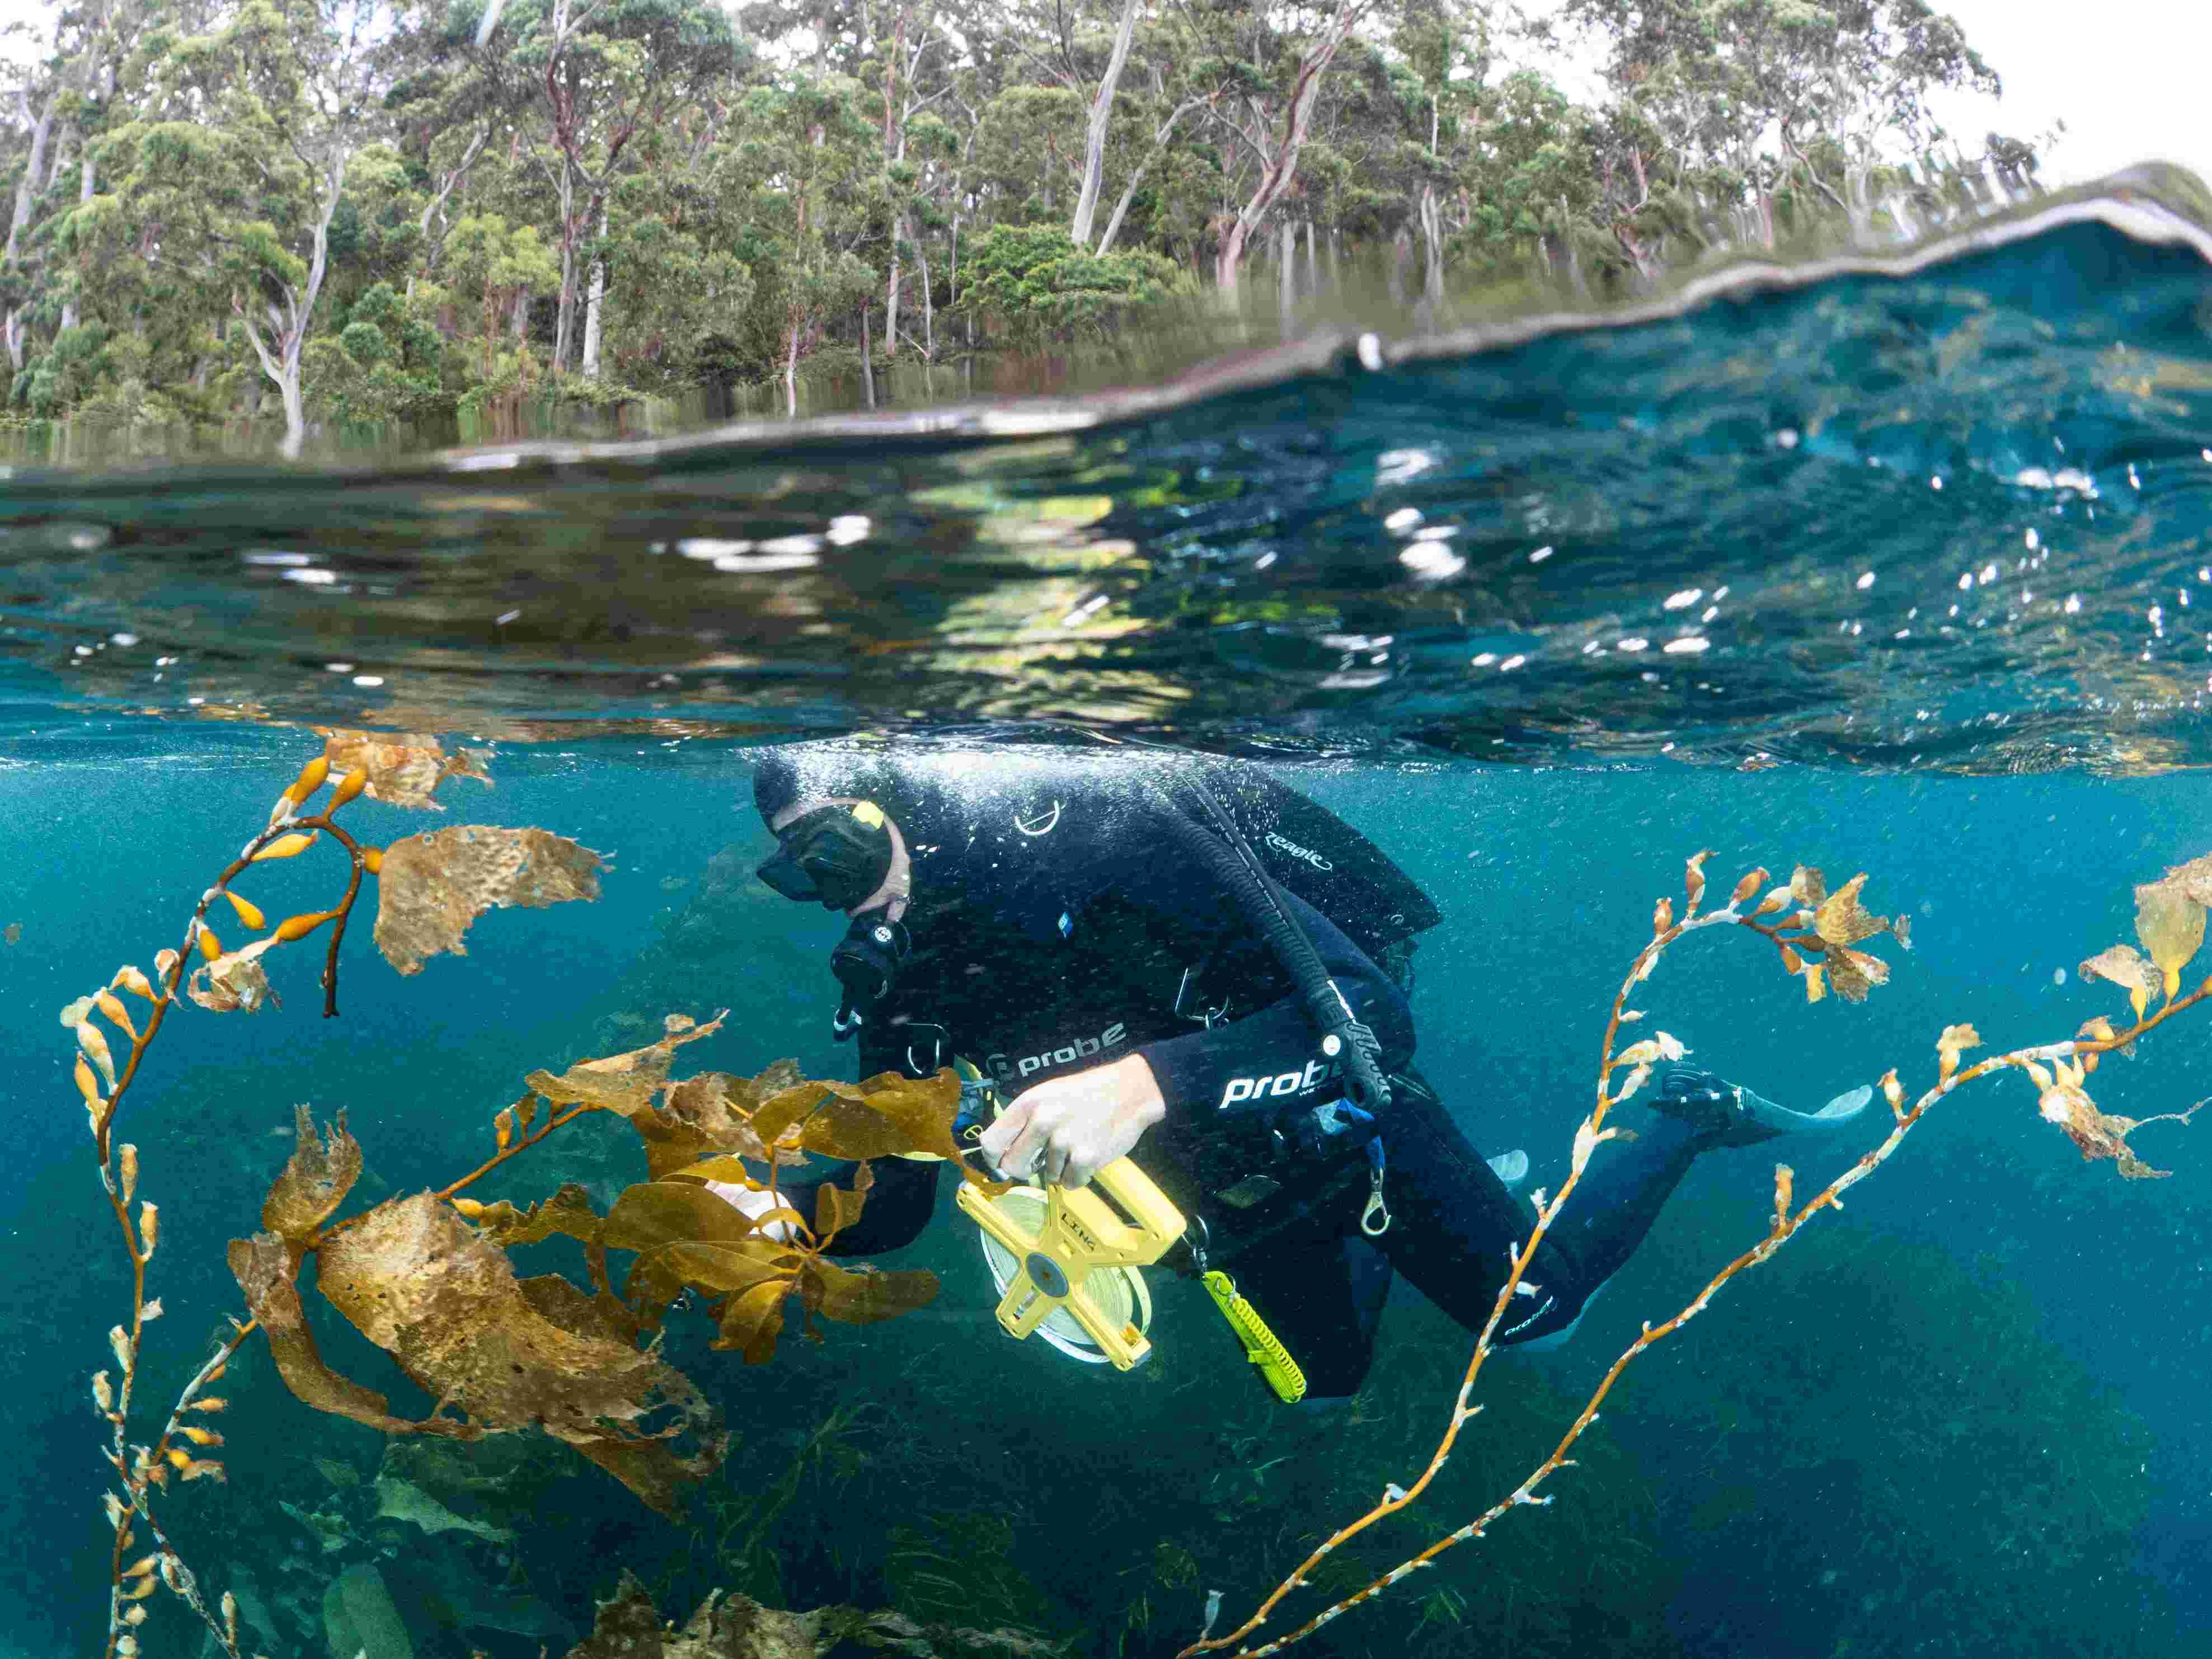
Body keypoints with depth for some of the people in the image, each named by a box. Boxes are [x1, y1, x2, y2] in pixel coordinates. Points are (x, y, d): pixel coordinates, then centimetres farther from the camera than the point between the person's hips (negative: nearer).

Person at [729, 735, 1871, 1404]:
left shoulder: (1093, 827, -36)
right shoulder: (894, 984, -17)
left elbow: (1367, 1008, -42)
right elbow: (895, 1201, -7)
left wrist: (1147, 1082, -57)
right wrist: (780, 1216, -29)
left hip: (1336, 1107, -5)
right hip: (1221, 1187, 6)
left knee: (1532, 1308, 8)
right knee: (1324, 1381, 23)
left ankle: (1683, 1113, 30)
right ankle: (1377, 1238, 50)